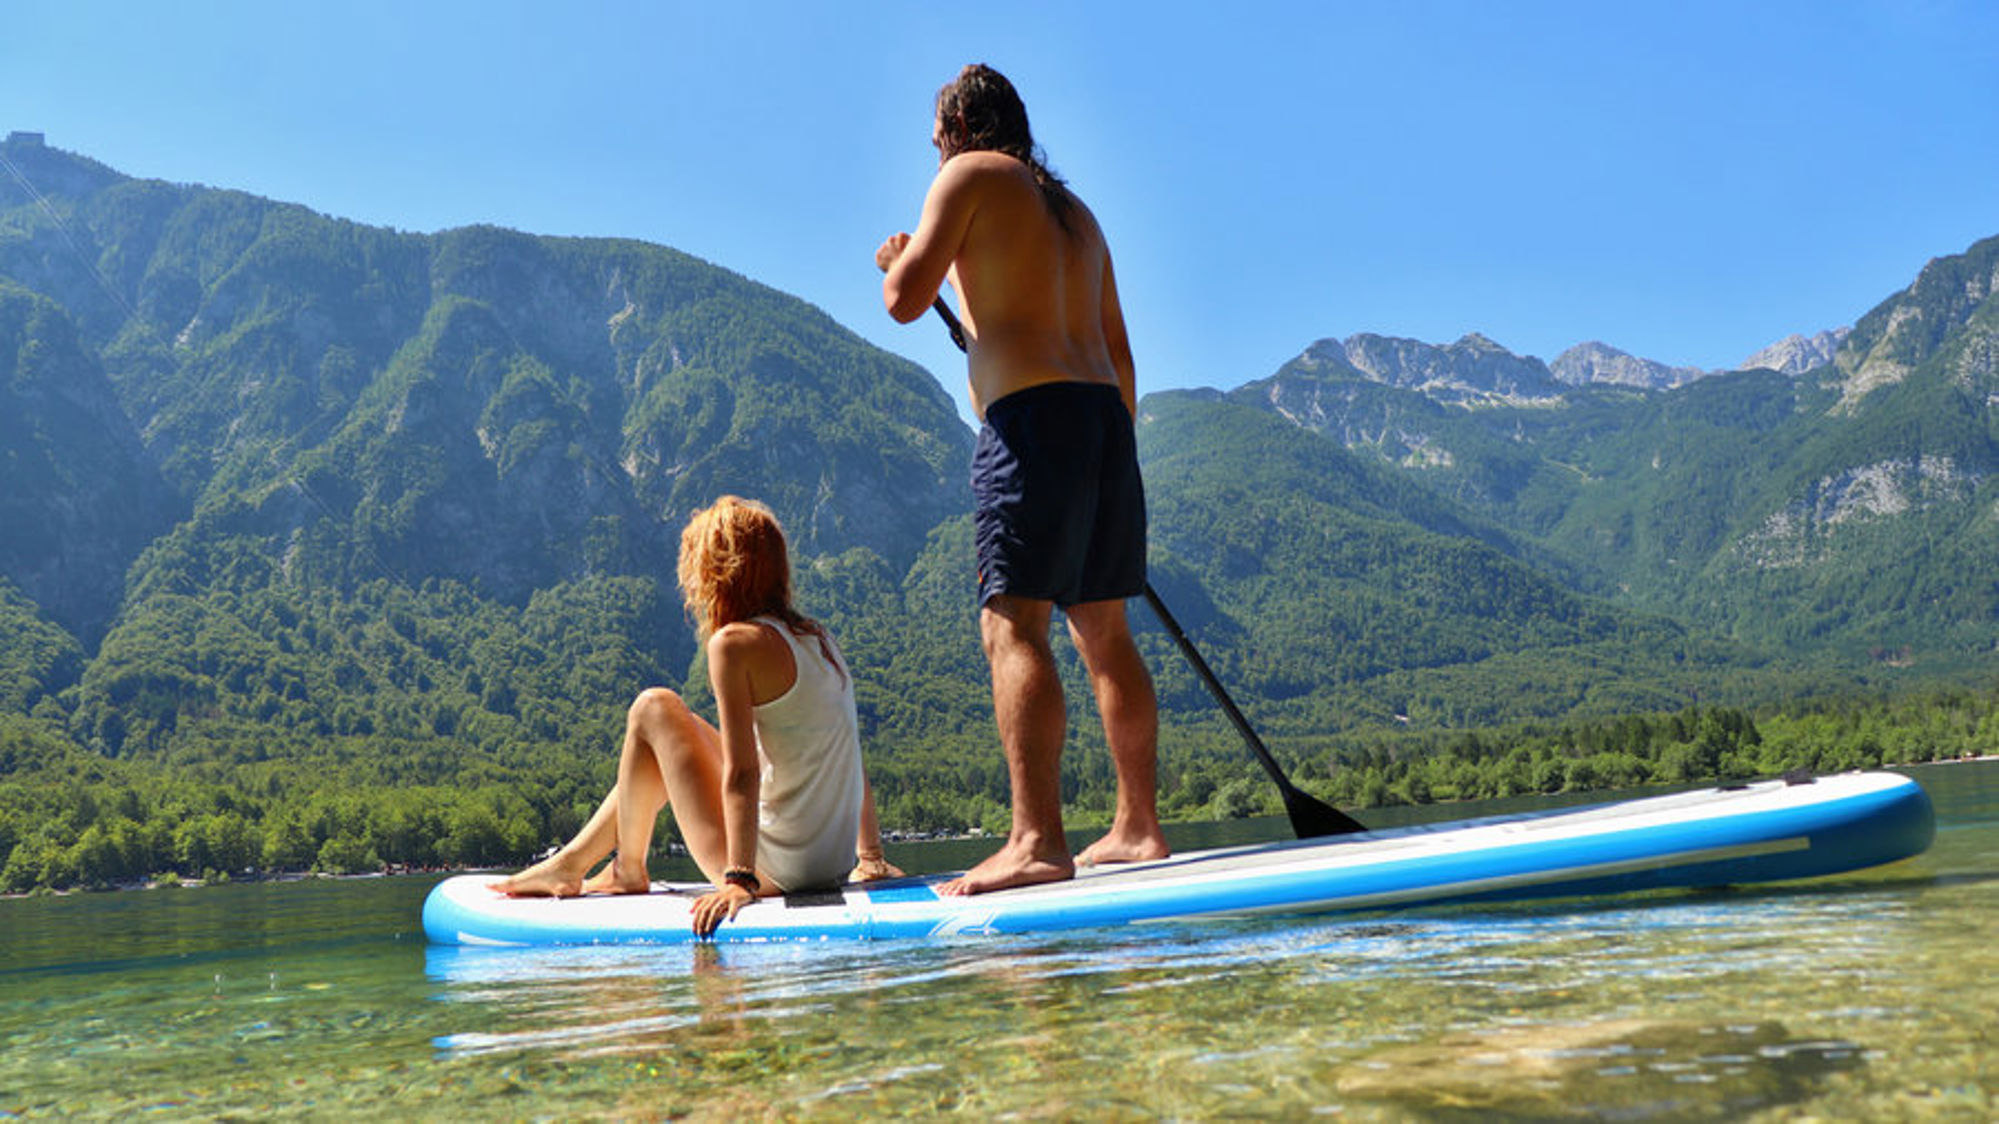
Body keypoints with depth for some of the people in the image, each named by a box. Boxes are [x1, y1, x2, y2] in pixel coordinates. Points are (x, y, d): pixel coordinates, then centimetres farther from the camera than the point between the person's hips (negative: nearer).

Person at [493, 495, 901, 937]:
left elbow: (741, 774, -20)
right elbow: (848, 760, 14)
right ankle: (570, 863, 33)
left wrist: (739, 881, -22)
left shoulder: (734, 642, -13)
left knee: (654, 709, 4)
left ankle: (628, 871, 19)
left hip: (779, 869, -8)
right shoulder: (818, 637, 11)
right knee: (667, 737, 24)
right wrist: (872, 857, 19)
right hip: (836, 863, 8)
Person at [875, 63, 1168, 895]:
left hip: (1031, 418, -8)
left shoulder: (970, 175, 3)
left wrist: (894, 259, 16)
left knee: (1013, 625, -14)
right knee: (1103, 630, 11)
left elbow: (907, 299, -6)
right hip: (1104, 415, 8)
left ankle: (1037, 840, -24)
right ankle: (1137, 827, 13)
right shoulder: (1074, 209, 26)